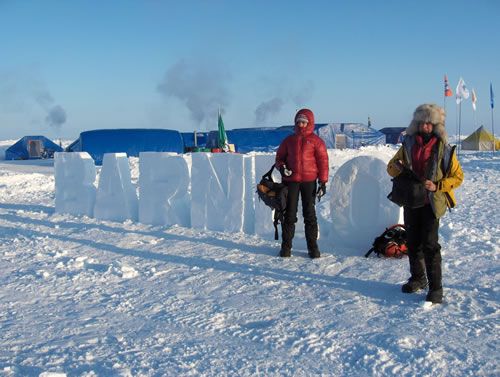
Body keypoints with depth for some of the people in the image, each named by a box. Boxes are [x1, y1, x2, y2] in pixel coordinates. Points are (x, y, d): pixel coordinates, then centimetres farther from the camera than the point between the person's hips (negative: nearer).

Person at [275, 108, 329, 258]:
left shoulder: (315, 141, 3)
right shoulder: (288, 140, 11)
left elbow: (323, 161, 1)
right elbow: (279, 157, 19)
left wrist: (323, 182, -5)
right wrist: (281, 167, -4)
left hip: (309, 181, -2)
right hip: (291, 181, 2)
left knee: (310, 214, 2)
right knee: (289, 214, 3)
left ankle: (313, 246, 8)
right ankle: (286, 246, 8)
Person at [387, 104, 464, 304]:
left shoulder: (443, 148, -5)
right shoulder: (409, 144, 6)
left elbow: (457, 176, -2)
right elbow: (391, 166, 14)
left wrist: (437, 186, -17)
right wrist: (398, 167, -10)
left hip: (431, 203, -4)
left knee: (429, 244, -9)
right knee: (413, 242, 13)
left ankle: (435, 288, -3)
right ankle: (418, 278, 31)